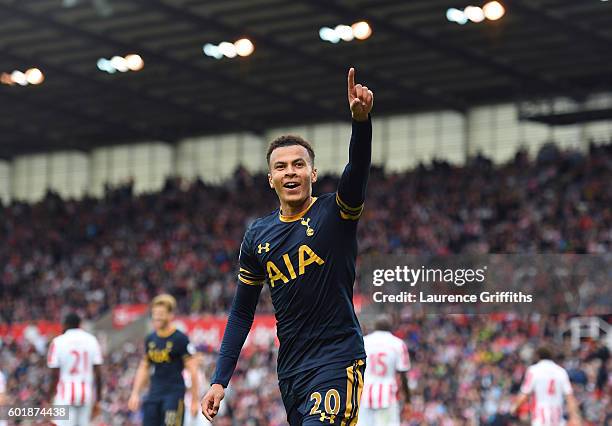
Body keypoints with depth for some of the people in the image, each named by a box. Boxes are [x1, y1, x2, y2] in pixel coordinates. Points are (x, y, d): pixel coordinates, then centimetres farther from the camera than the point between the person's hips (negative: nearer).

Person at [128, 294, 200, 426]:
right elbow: (143, 368, 21)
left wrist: (195, 400, -9)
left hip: (174, 392, -6)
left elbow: (192, 371, -7)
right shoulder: (150, 339, 11)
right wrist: (135, 394, 15)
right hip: (154, 392, 6)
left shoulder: (180, 339, -8)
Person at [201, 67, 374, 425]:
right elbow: (242, 311, 15)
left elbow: (358, 171, -24)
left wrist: (361, 119, -43)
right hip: (290, 366, 5)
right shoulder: (258, 235, 10)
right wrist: (220, 380, 9)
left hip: (339, 358, -5)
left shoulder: (335, 213, -2)